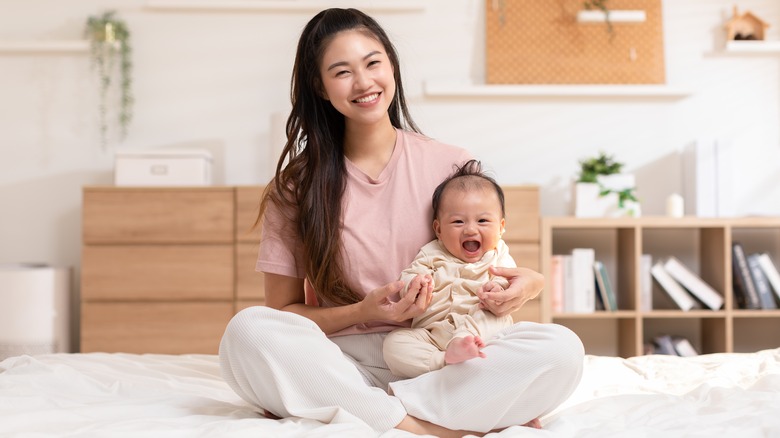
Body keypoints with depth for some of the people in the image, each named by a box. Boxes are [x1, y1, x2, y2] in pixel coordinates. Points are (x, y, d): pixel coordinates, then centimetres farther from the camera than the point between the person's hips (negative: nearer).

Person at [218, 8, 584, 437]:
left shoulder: (453, 165, 4)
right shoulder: (295, 186, 3)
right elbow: (282, 313, 3)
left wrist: (526, 283, -11)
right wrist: (364, 312, -15)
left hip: (439, 361, 1)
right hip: (345, 362, 0)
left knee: (562, 349, -25)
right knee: (247, 332, -30)